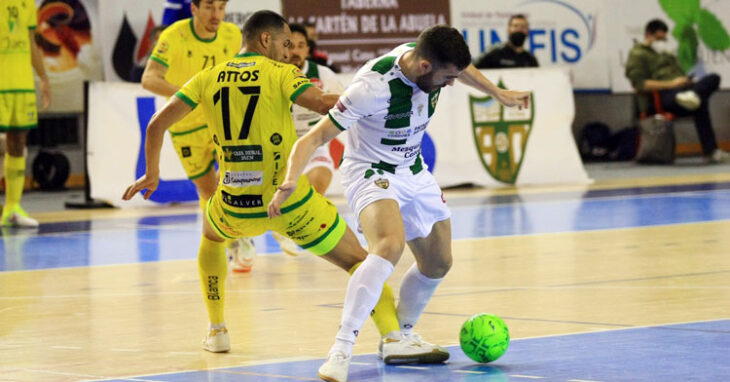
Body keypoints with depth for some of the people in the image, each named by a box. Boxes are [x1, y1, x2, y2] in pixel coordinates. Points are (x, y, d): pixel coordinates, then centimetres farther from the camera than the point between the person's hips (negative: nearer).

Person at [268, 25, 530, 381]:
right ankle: (341, 349, -36)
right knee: (390, 246, -34)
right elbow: (313, 139, -30)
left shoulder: (430, 60, -14)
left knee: (437, 262, 15)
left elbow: (462, 67, 15)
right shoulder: (374, 87, -33)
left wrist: (498, 93, 28)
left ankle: (399, 337, 39)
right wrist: (290, 182, -45)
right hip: (370, 173, -8)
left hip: (413, 171, 8)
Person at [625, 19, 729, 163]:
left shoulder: (666, 55, 37)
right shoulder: (637, 55, 6)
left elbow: (681, 76, 36)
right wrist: (671, 84, -18)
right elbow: (640, 84, -10)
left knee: (714, 78, -18)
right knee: (700, 104, -34)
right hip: (659, 98, -9)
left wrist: (690, 80, 9)